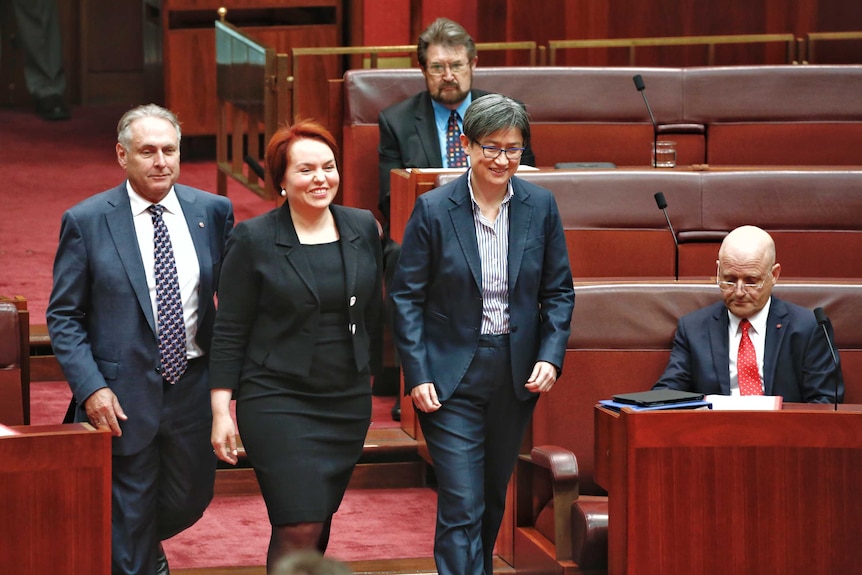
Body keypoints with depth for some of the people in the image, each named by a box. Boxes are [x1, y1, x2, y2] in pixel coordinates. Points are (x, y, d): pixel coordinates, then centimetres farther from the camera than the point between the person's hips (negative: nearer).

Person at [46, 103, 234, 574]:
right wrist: (91, 388, -15)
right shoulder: (86, 222, -7)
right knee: (128, 521, 5)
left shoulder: (213, 212, 1)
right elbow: (63, 317, -5)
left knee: (191, 500, 18)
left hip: (194, 388, 3)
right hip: (123, 395, -3)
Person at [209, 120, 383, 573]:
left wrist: (371, 377, 16)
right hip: (278, 403, -4)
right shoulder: (255, 240, -6)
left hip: (349, 403, 4)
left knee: (319, 522, 10)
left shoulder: (363, 229, 5)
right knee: (298, 528, -12)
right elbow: (229, 331, -5)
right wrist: (221, 411, -8)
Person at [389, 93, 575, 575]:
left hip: (517, 373, 4)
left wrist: (551, 356, -7)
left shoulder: (540, 206, 1)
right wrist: (417, 374, -11)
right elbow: (407, 296, -4)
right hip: (452, 375, -3)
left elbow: (558, 291, 7)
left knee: (494, 498, 17)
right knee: (461, 504, -9)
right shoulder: (434, 209, -7)